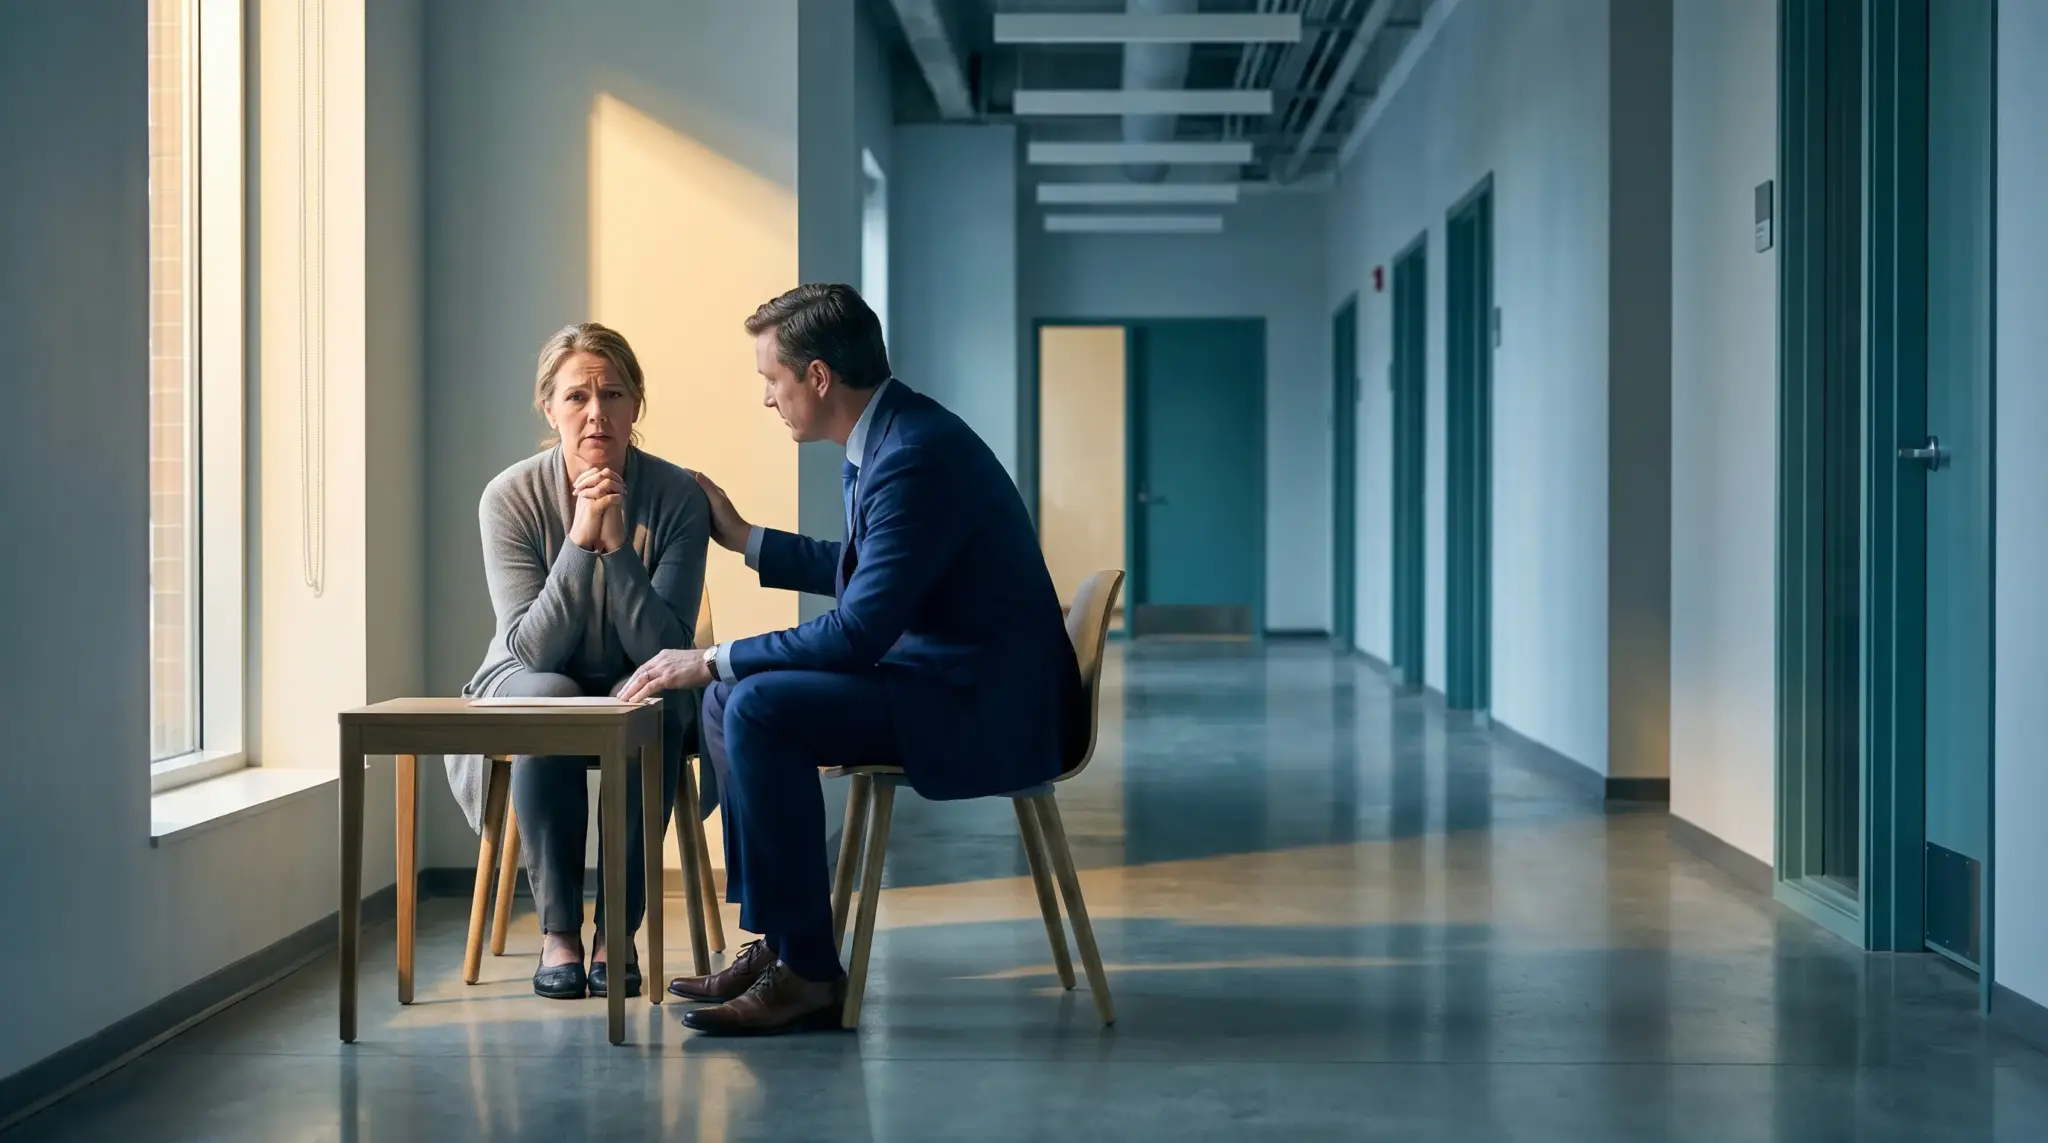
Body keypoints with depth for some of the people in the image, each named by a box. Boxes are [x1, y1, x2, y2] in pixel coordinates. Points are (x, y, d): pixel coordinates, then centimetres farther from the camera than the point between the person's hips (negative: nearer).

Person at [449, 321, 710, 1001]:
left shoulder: (678, 497, -13)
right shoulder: (511, 498, -14)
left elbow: (666, 648, -19)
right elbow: (533, 648, -19)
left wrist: (619, 546, -31)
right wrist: (579, 541, -31)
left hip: (635, 685, 0)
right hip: (528, 684, 0)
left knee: (648, 703, -35)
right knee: (546, 699, -35)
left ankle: (619, 928, -24)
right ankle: (557, 930, -26)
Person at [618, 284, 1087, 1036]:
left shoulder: (916, 455, -22)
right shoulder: (886, 435, 9)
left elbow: (858, 632, -25)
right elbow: (860, 571, 26)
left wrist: (711, 661, -17)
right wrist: (744, 539, 26)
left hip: (984, 706, -11)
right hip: (938, 671, 11)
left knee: (760, 708, -24)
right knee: (728, 701, 10)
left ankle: (807, 969, -17)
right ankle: (774, 936, 11)